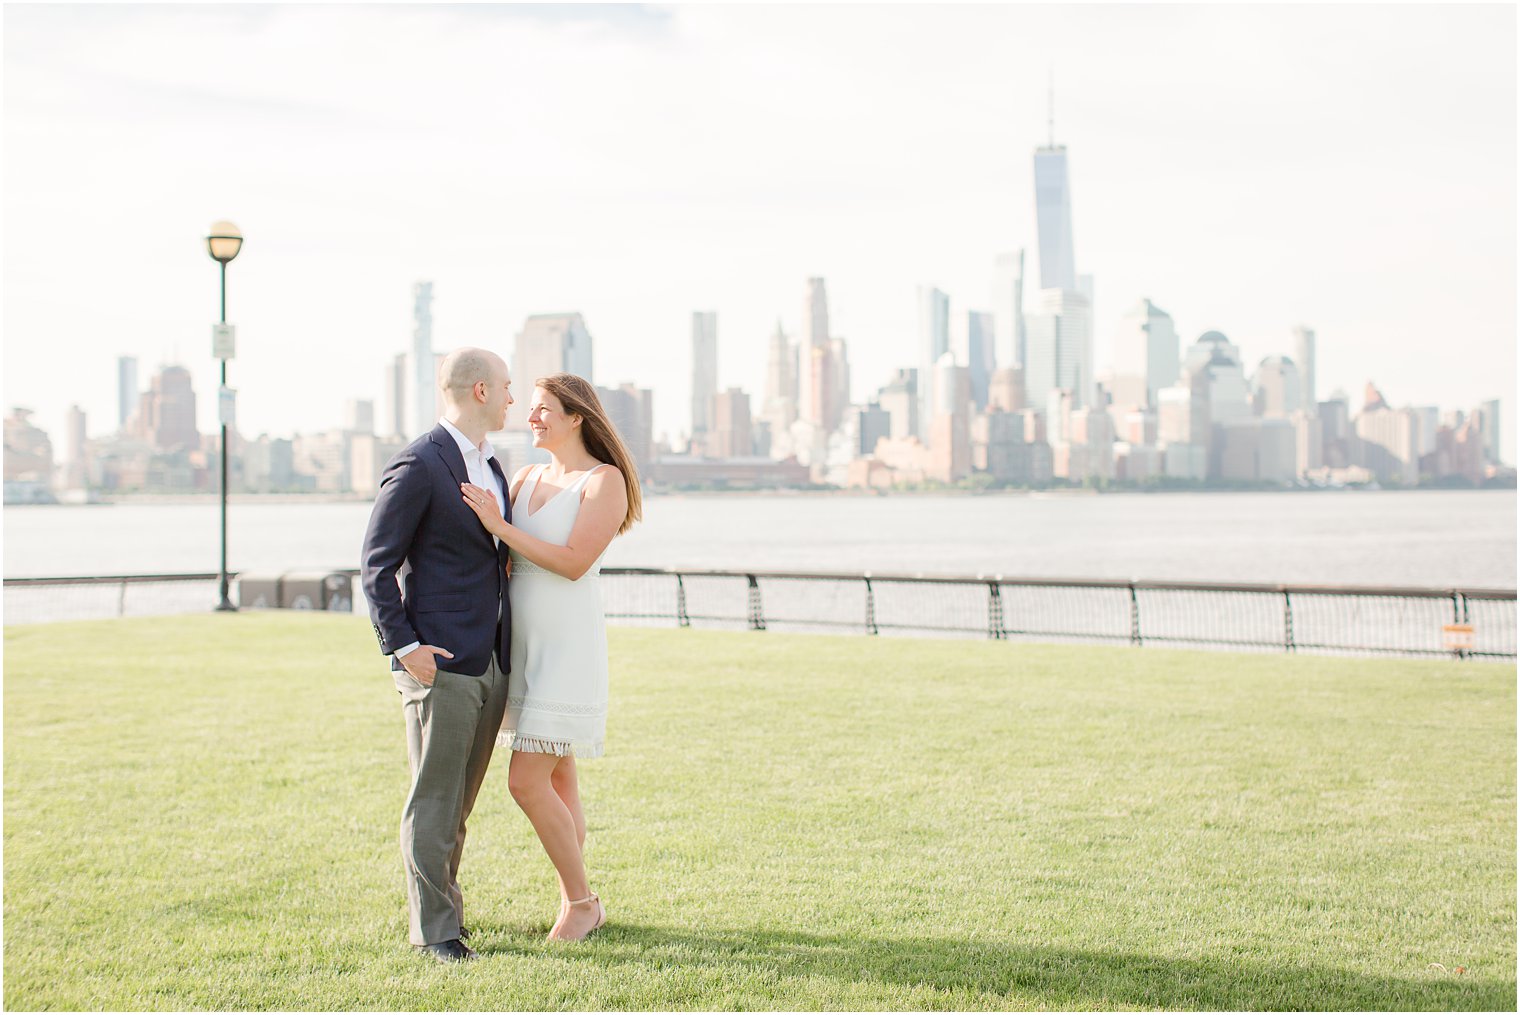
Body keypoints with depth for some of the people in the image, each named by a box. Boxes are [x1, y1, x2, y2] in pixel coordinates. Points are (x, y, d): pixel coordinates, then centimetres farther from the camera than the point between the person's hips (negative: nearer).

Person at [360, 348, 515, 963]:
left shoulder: (491, 467, 16)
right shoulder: (418, 466, -11)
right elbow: (378, 564, -11)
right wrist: (401, 646, -17)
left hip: (491, 661, 8)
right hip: (438, 660, -8)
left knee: (460, 797, 14)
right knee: (434, 799, -2)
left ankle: (438, 902, 25)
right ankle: (434, 929, 5)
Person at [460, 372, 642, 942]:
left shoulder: (605, 480, -9)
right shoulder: (524, 480, 11)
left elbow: (574, 562, -19)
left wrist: (499, 525, -20)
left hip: (568, 647, -7)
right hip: (523, 647, 7)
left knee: (527, 783, -11)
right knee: (557, 781, 12)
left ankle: (581, 900, 5)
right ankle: (576, 905, 21)